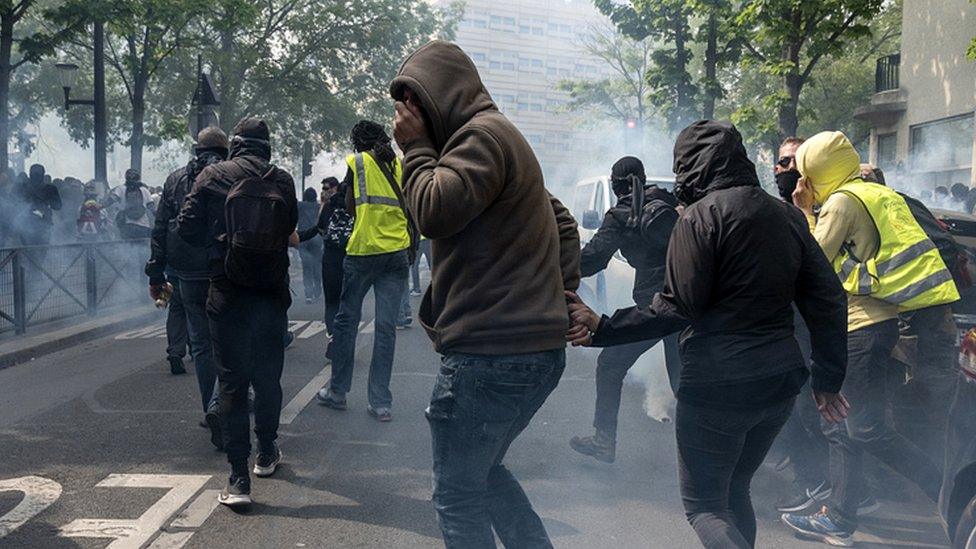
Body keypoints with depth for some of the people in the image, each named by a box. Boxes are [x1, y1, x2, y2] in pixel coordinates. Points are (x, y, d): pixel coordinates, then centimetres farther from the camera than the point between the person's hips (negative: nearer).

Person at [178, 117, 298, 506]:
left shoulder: (212, 176, -3)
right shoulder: (283, 180, -1)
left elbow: (187, 229, -4)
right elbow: (290, 228, 4)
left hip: (227, 295, -1)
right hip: (272, 295, 2)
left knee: (232, 383, 3)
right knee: (268, 378, 18)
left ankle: (238, 480, 0)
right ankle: (267, 453, 34)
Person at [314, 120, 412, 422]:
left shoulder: (356, 162, 3)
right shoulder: (400, 165, 10)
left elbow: (350, 208, 8)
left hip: (363, 250, -3)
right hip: (398, 252, 3)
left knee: (347, 319, 11)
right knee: (386, 326, 3)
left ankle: (337, 391, 18)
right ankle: (381, 402, 5)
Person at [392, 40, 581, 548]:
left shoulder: (481, 134, -11)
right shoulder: (498, 136, 21)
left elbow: (434, 211, -20)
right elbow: (563, 222, 24)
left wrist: (415, 148, -4)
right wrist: (565, 292, 14)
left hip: (490, 354, -10)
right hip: (537, 348, 10)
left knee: (458, 495, 3)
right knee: (482, 472, 23)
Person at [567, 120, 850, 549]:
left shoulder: (702, 214, -12)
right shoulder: (787, 215, 10)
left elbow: (677, 309, -19)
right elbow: (828, 298, 9)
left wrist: (602, 329, -15)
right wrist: (828, 380, 15)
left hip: (716, 385, -7)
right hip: (779, 383, 8)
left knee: (703, 505, 4)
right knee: (735, 492, 23)